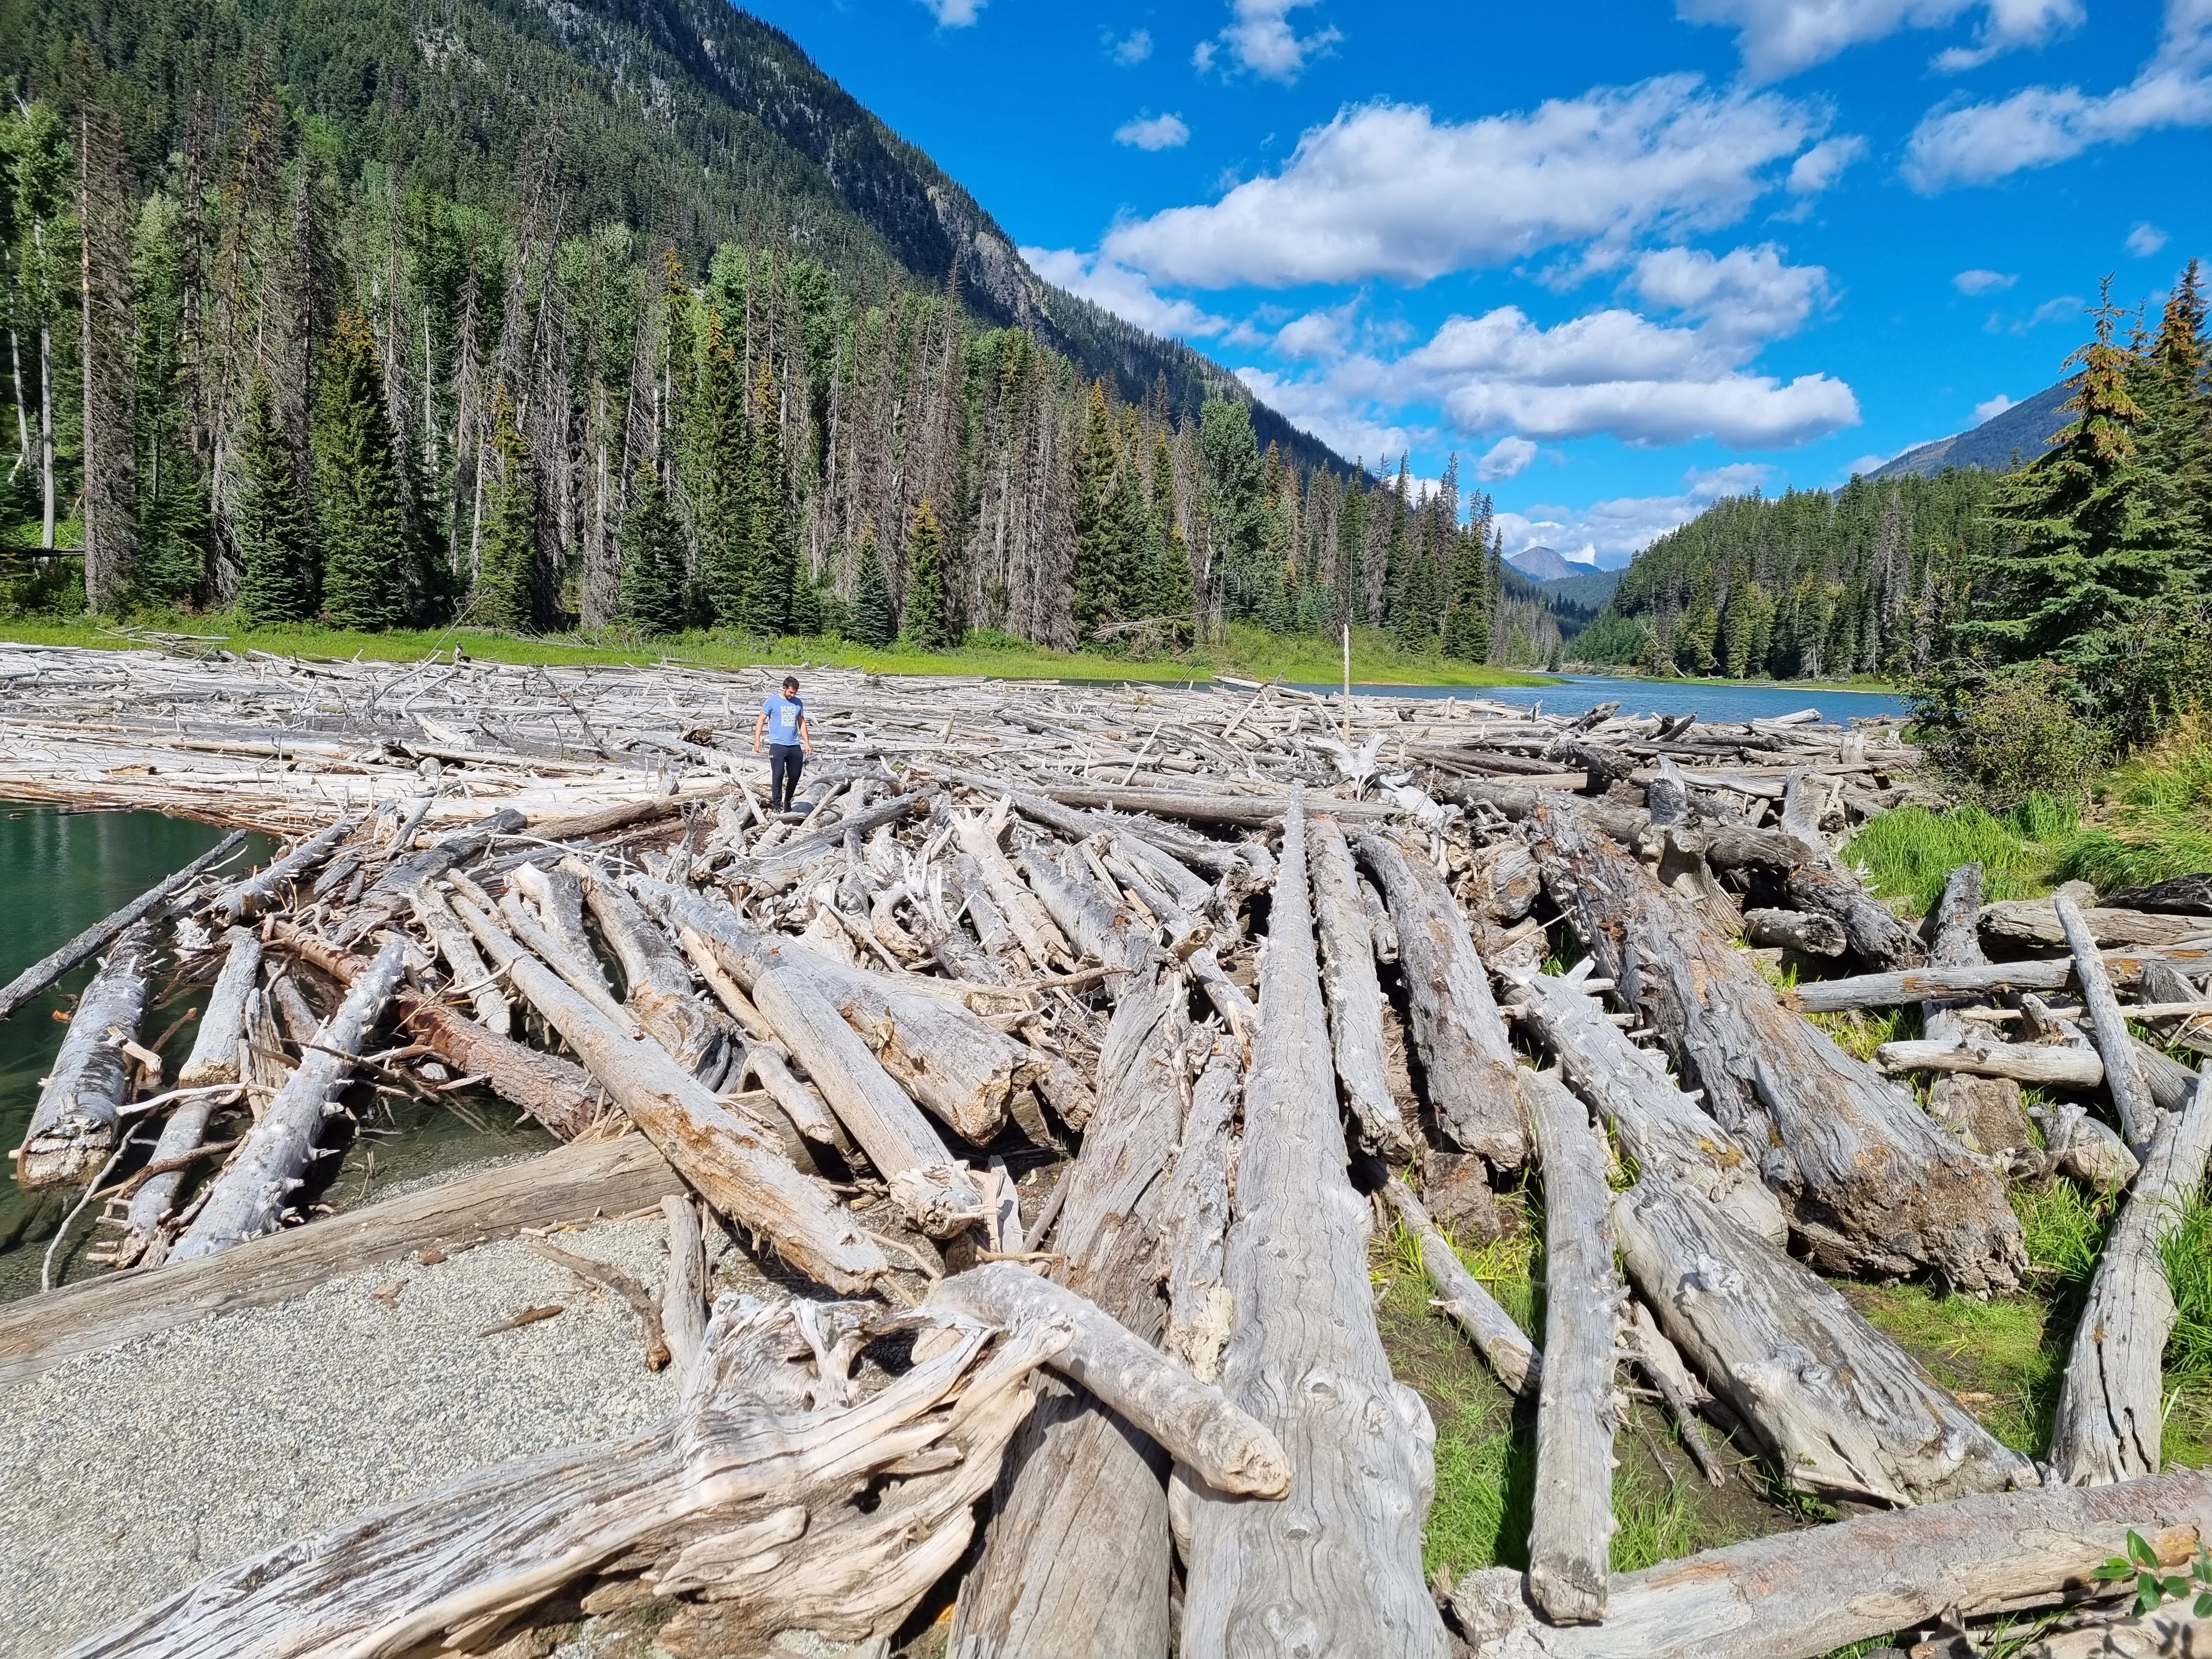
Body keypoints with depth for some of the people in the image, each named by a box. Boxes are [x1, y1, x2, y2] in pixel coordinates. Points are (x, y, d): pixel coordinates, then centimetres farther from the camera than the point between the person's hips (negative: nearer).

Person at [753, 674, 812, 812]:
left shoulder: (798, 703, 11)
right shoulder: (772, 701, -1)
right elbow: (761, 720, 1)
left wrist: (807, 743, 14)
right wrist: (757, 740, -7)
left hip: (795, 746, 4)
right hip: (778, 745, -4)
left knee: (795, 776, 5)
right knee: (778, 775, -11)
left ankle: (787, 802, 23)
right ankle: (776, 804, -3)